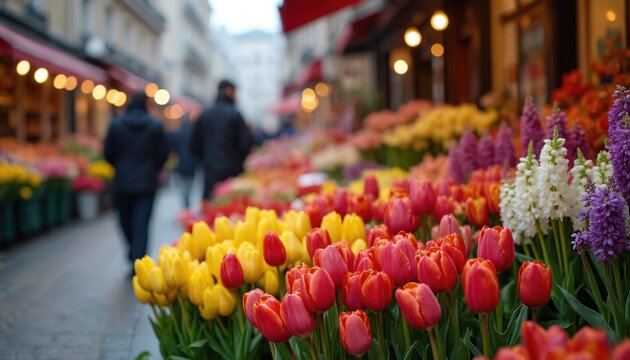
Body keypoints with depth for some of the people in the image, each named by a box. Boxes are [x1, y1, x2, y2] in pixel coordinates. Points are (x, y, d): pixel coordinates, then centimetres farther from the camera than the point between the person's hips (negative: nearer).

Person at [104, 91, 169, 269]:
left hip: (123, 183, 1)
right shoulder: (156, 126, -4)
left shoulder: (116, 125, -3)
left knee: (126, 221, 16)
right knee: (141, 225, -1)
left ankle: (135, 256, 26)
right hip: (147, 183, 0)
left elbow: (108, 153, 1)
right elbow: (163, 154, 0)